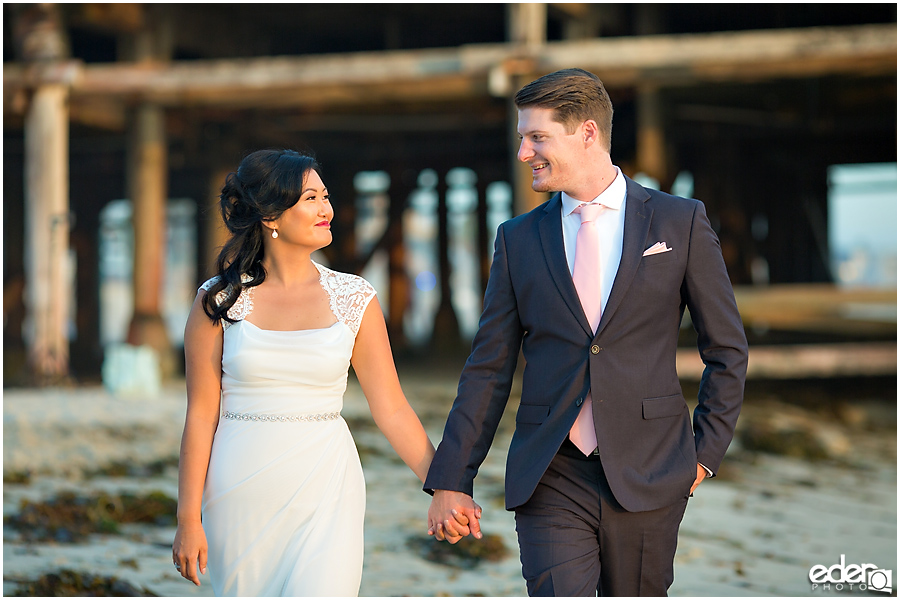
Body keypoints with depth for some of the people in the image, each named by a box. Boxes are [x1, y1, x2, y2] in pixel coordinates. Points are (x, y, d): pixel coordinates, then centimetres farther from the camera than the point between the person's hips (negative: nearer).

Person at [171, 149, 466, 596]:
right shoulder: (219, 301, -1)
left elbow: (391, 410, 3)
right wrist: (189, 518, -3)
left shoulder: (353, 299, 2)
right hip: (243, 495, 0)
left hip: (324, 492, 0)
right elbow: (201, 415, -1)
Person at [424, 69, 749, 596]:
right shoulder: (519, 239, 7)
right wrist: (451, 480, 3)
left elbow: (727, 349, 7)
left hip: (647, 475, -1)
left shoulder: (680, 223, 1)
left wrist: (706, 452, 1)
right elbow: (489, 369, 8)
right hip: (550, 480, 1)